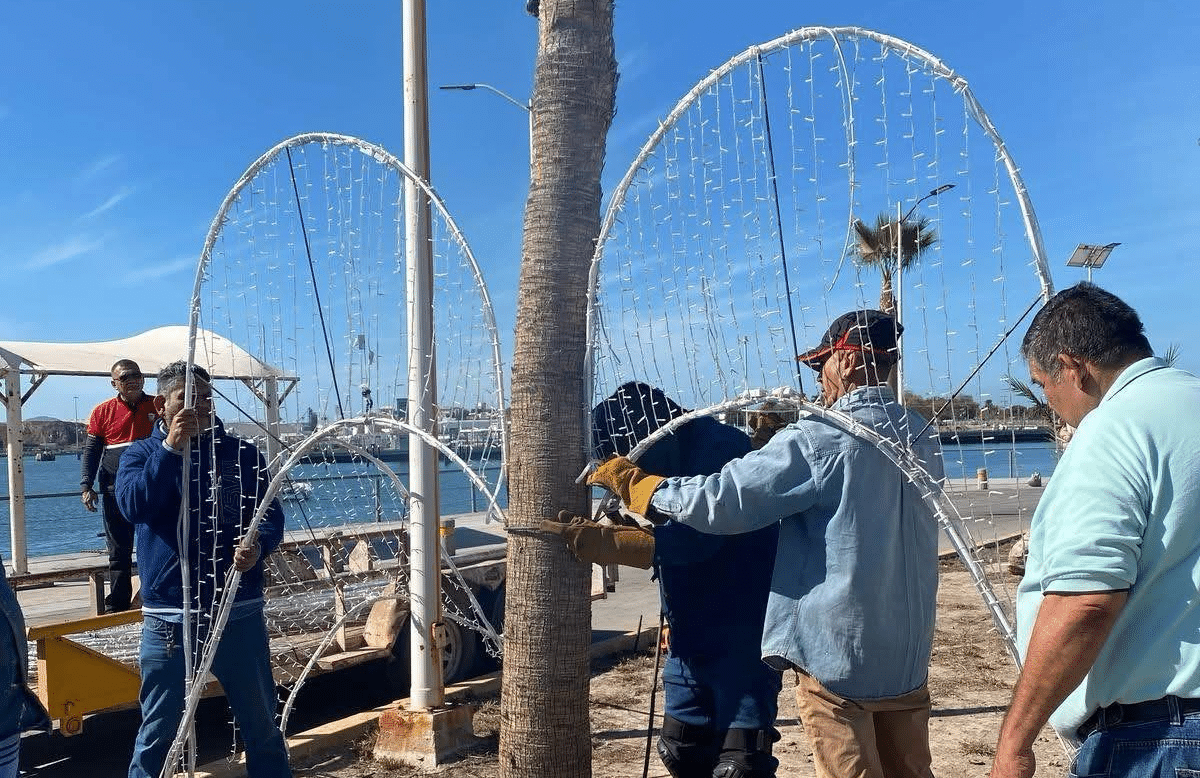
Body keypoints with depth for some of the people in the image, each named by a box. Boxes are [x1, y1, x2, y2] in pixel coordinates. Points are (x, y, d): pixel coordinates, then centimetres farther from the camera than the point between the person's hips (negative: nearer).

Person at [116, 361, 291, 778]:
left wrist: (258, 543, -21)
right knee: (158, 731, 10)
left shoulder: (242, 454, 4)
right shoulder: (140, 454, 2)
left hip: (240, 613, 1)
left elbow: (271, 514, 1)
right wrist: (171, 448, -25)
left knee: (262, 725, 14)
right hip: (168, 618, -1)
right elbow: (134, 506, -16)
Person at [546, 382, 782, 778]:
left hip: (741, 635, -9)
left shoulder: (721, 450, -20)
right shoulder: (672, 460, 7)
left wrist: (603, 542, -28)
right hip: (689, 638, 9)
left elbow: (691, 540, -29)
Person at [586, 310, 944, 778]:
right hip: (907, 652, 7)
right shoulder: (922, 437, 6)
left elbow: (723, 501, -19)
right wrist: (780, 442, 15)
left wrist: (634, 483, -6)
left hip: (838, 651, -7)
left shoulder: (819, 439, -19)